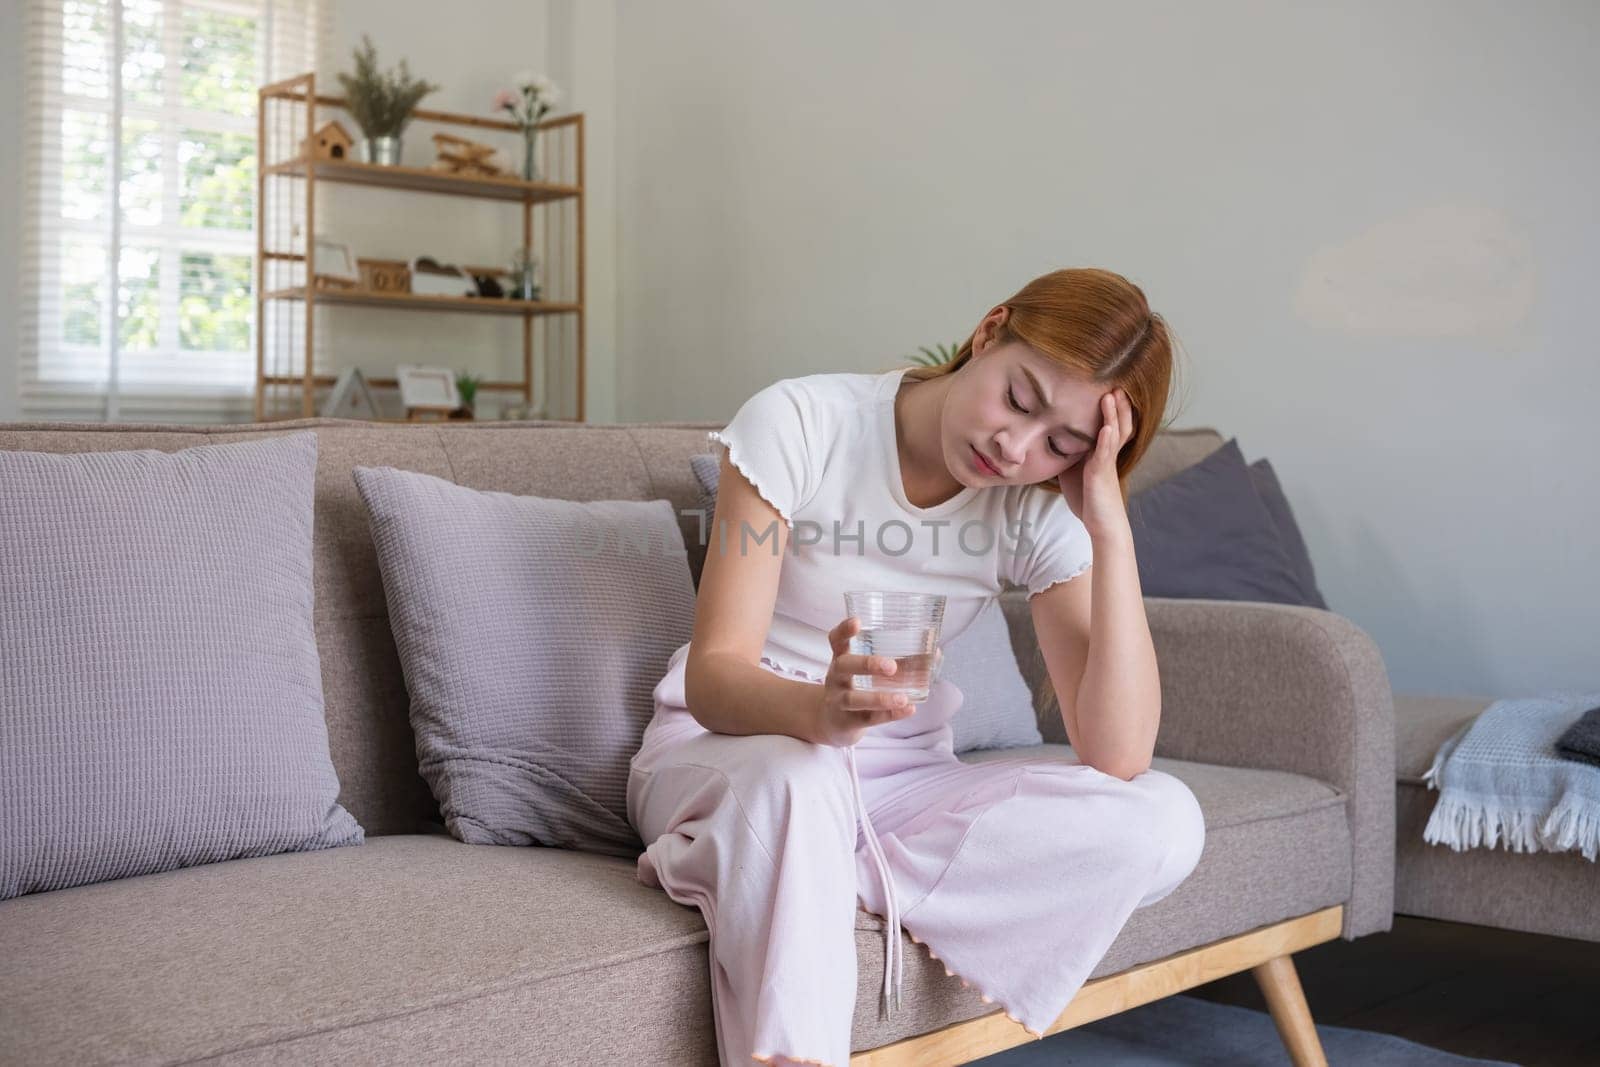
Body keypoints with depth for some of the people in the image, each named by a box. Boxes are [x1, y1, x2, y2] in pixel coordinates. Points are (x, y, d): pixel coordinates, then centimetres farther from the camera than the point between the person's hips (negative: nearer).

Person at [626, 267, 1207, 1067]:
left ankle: (787, 876, -22)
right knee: (797, 780, -41)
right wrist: (820, 710, -44)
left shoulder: (1042, 512, -7)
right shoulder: (802, 423, -16)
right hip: (725, 751, -4)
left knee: (1164, 824, -21)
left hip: (897, 778, 4)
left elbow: (1117, 756, -18)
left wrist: (1111, 526, -24)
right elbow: (713, 676, -22)